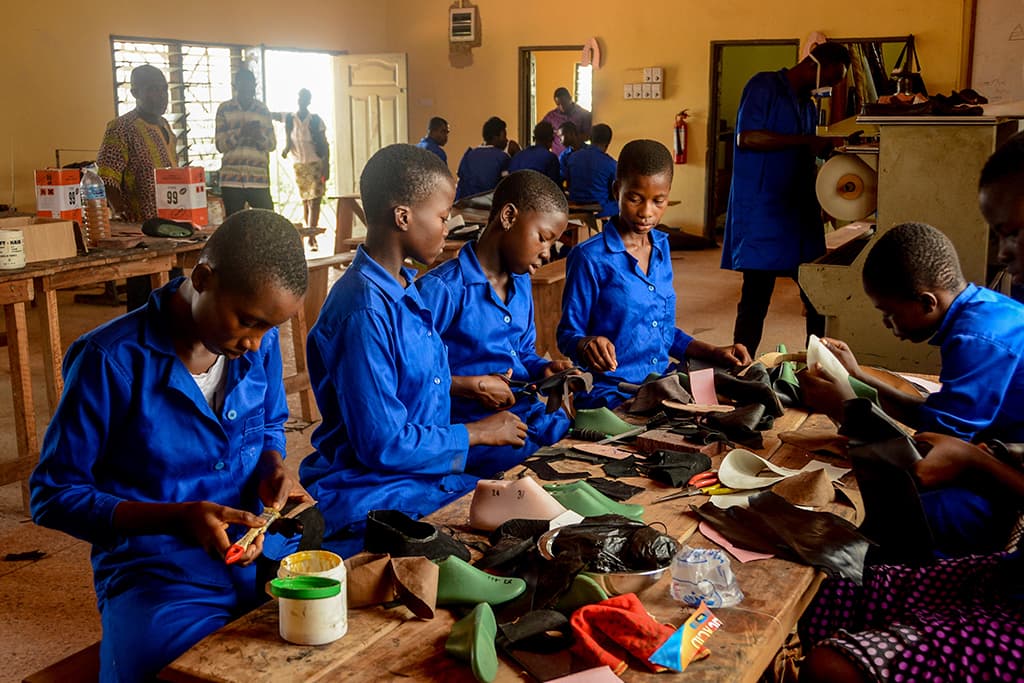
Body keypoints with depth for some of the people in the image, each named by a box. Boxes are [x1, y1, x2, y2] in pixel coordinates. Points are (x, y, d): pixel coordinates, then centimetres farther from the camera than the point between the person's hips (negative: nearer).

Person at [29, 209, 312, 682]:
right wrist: (181, 517, -20)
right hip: (154, 572, -5)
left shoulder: (259, 342, 0)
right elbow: (53, 496, -7)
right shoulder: (109, 360, -14)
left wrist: (273, 468, -5)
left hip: (257, 553, 5)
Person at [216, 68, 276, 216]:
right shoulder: (224, 109, 6)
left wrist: (260, 136, -13)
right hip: (231, 180, -1)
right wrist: (240, 132, -15)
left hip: (259, 179, 1)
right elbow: (221, 145, 1)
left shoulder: (263, 110, 10)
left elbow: (272, 144, 10)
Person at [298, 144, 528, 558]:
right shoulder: (364, 313, -22)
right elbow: (382, 443, -22)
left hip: (424, 476, 9)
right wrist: (475, 434, -9)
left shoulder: (406, 291, 10)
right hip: (367, 499, -9)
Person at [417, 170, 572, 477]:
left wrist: (545, 370, 7)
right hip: (472, 429, -8)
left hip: (534, 414, 8)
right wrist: (469, 386, -16)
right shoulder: (441, 289, -11)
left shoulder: (522, 285, 19)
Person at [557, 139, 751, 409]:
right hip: (610, 391, -7)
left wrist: (712, 352, 11)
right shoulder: (590, 258, -8)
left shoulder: (662, 247, 14)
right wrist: (588, 344, -27)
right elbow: (568, 334, -4)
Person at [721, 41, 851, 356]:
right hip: (762, 214, -8)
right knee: (756, 296, -5)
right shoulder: (764, 86, -3)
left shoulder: (808, 105, 21)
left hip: (799, 212, 8)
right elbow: (746, 137, -17)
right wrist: (806, 141, -15)